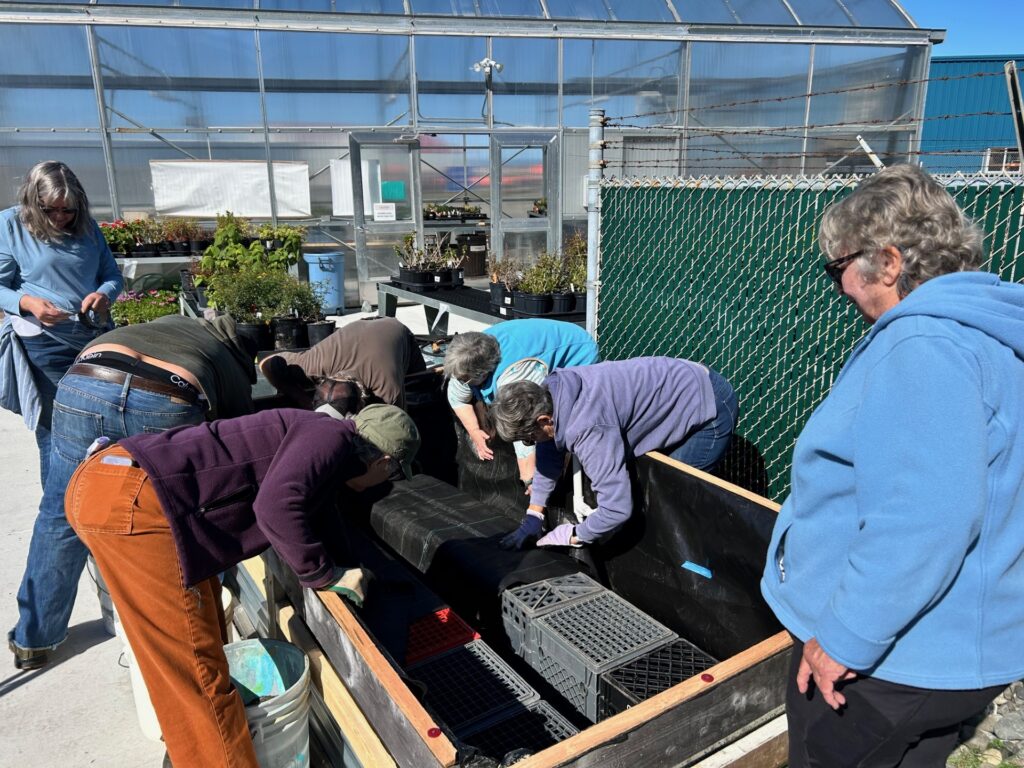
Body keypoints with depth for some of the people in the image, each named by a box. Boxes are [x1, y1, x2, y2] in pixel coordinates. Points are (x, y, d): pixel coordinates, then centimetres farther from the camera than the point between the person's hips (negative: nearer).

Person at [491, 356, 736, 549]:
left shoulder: (587, 429, -36)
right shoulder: (550, 392, -9)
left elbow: (617, 509, -35)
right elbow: (549, 452, 6)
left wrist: (571, 537, -16)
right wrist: (533, 516, 6)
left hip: (711, 406, -9)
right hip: (687, 384, 9)